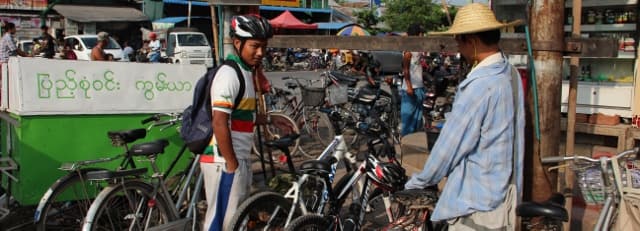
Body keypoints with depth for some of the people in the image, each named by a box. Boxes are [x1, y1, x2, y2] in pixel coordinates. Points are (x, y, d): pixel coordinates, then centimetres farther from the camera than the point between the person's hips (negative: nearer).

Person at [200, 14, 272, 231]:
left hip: (240, 160, 10)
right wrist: (232, 165, -20)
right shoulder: (229, 74, -17)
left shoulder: (245, 72, 12)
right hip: (224, 162, -10)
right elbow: (219, 123, -22)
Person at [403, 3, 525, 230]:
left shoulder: (479, 86, -25)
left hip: (476, 202, -9)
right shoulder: (511, 74, 3)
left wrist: (418, 182, -3)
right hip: (503, 191, 9)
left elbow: (450, 144, -18)